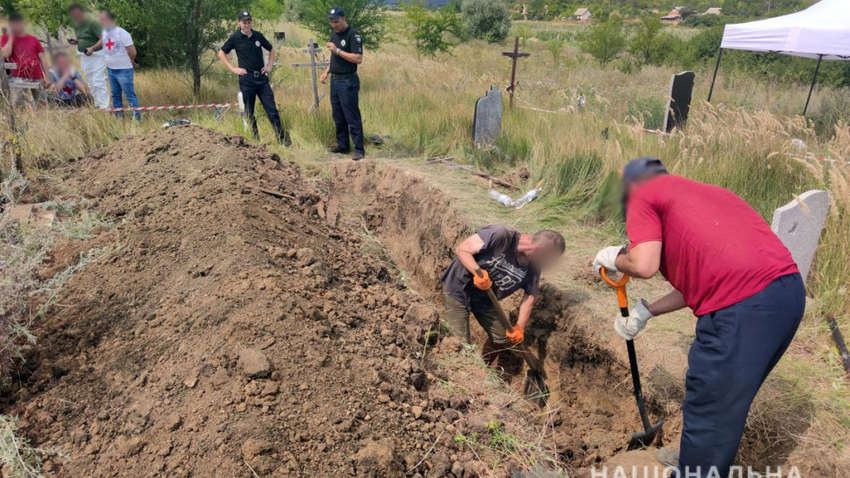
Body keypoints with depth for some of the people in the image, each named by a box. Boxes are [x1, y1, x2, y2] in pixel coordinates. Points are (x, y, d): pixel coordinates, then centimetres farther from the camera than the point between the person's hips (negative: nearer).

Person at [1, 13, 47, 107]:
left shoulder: (34, 40, 12)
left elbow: (42, 60, 10)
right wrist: (10, 37, -2)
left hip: (37, 79, 2)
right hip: (18, 79, -2)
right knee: (16, 106, -14)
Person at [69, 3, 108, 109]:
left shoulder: (92, 23, -13)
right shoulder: (76, 25, 12)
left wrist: (92, 48, -30)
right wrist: (76, 42, 2)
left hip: (97, 56, -9)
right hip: (84, 57, 9)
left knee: (98, 82, -12)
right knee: (90, 83, 11)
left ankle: (104, 106, -11)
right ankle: (97, 105, 20)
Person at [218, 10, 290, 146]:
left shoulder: (258, 35, 6)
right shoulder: (235, 38, -2)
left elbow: (271, 49, 22)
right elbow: (221, 53, 7)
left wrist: (270, 66, 10)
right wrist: (233, 69, -1)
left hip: (262, 77, 2)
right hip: (246, 79, -2)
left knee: (272, 109, -2)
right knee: (249, 112, 4)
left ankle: (282, 138, 0)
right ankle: (255, 138, 14)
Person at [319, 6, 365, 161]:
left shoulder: (353, 35, -11)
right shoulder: (334, 35, 15)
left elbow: (358, 59, -21)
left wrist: (337, 50, -21)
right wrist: (327, 71, 12)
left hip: (348, 81, -9)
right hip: (335, 80, 9)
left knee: (352, 117, -8)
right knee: (338, 117, 13)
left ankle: (359, 149, -4)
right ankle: (343, 145, 23)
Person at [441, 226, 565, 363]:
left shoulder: (533, 266, -10)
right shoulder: (501, 235, -30)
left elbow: (529, 297, 0)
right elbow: (461, 249, -26)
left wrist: (520, 327, -10)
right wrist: (477, 271, -41)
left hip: (485, 300, 7)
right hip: (458, 290, -6)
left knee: (501, 338, 14)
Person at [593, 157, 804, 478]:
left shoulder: (644, 196, 5)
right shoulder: (694, 191, 29)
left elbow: (644, 265, -9)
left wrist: (615, 258, 13)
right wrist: (645, 311, 30)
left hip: (743, 305, -9)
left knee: (710, 406, 8)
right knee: (728, 397, 27)